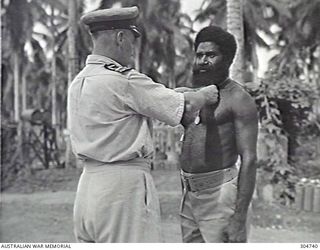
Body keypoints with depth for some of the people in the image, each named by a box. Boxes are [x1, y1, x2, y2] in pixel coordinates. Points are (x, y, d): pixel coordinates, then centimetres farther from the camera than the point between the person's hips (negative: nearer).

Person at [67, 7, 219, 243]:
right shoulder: (124, 80, -15)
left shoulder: (78, 82, 11)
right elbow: (185, 107, -7)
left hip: (87, 185, 9)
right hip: (124, 183, -9)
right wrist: (205, 94, 14)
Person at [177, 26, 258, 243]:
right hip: (189, 194, 7)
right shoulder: (190, 94, 13)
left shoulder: (239, 99, -8)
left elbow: (249, 159, -14)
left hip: (221, 193, -7)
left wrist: (239, 217, -19)